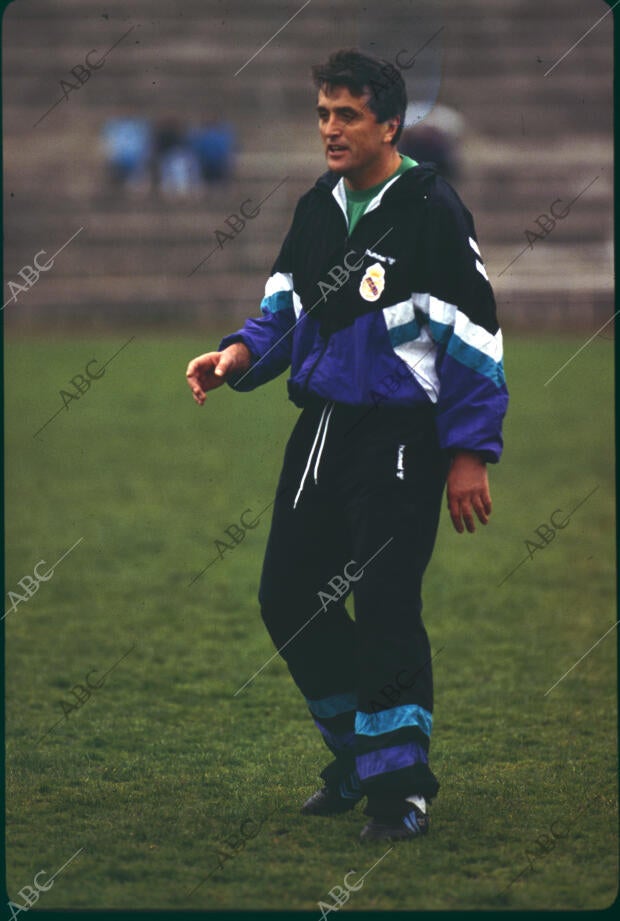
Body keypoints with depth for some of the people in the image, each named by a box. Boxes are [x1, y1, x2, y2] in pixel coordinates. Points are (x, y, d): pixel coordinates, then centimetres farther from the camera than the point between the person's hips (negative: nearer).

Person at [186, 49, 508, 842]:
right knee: (289, 597, 9)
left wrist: (470, 452, -14)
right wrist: (239, 354, -3)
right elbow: (285, 309, 18)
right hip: (322, 427, 8)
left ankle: (400, 783, 1)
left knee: (385, 606, -10)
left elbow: (472, 335, -12)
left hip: (401, 437, -8)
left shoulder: (431, 210, -12)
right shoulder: (315, 209, 10)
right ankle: (356, 754, 27)